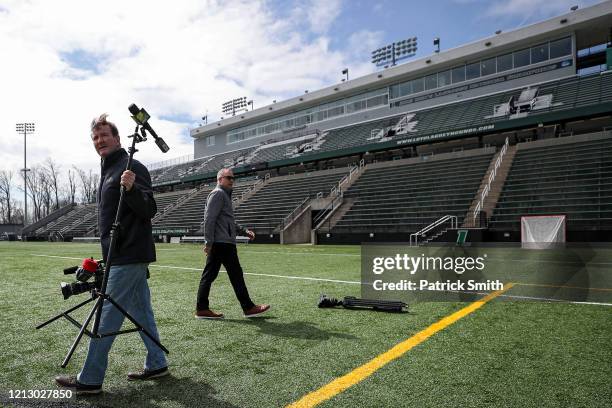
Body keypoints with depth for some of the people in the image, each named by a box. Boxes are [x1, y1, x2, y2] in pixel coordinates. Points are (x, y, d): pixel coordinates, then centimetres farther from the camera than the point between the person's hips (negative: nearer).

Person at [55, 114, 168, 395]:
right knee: (141, 312, 13)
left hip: (128, 257, -10)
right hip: (127, 256, 10)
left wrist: (132, 189, -36)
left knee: (107, 316, -3)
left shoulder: (132, 168, -12)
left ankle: (89, 380, 8)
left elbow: (149, 211, -18)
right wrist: (108, 256, 23)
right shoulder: (108, 171, 18)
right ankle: (156, 364, 22)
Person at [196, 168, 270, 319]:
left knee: (209, 275, 8)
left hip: (216, 244, 10)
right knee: (236, 274, -4)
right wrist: (209, 241, -21)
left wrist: (244, 231, 21)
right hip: (223, 243, -10)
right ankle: (248, 308, 3)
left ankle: (202, 309, 12)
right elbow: (209, 219, -16)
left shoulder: (225, 195, 26)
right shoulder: (218, 193, -7)